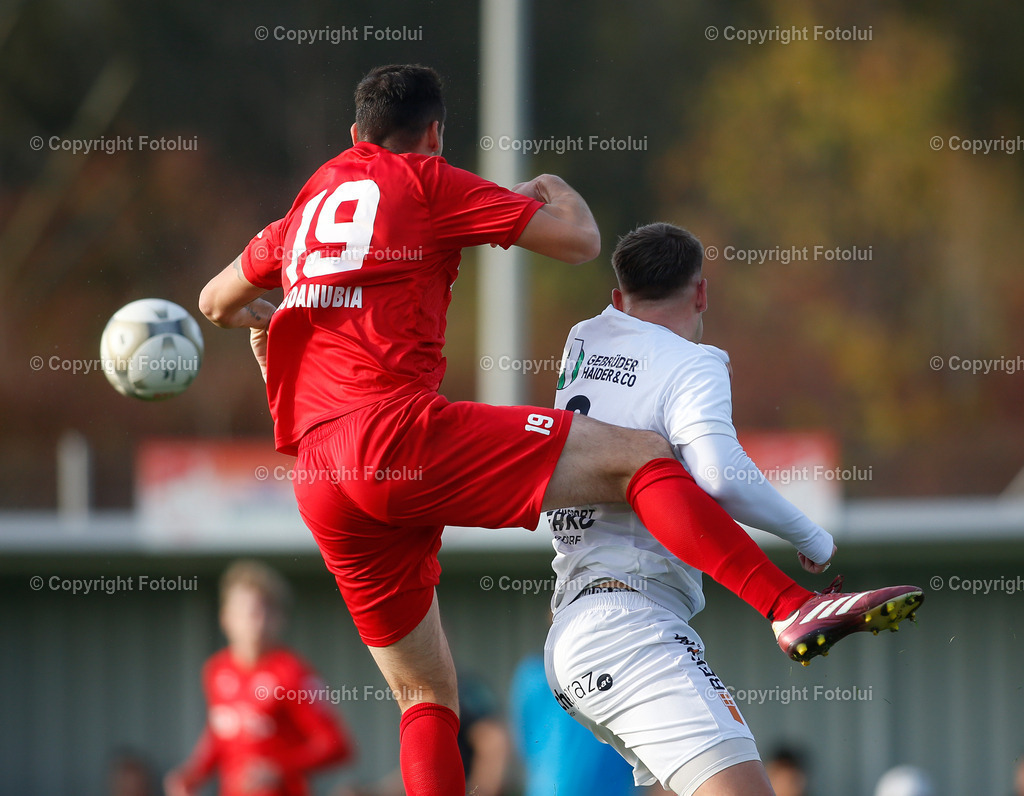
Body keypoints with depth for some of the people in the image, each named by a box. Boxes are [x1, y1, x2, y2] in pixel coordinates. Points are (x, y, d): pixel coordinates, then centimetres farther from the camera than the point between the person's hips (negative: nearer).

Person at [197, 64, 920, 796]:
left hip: (319, 482, 7)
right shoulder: (425, 182, 6)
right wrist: (557, 191, 27)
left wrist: (264, 322, 62)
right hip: (398, 432, -7)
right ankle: (794, 608, -28)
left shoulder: (310, 202, 25)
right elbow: (579, 240, 4)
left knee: (425, 692, 15)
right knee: (637, 456, -10)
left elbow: (216, 302, 39)